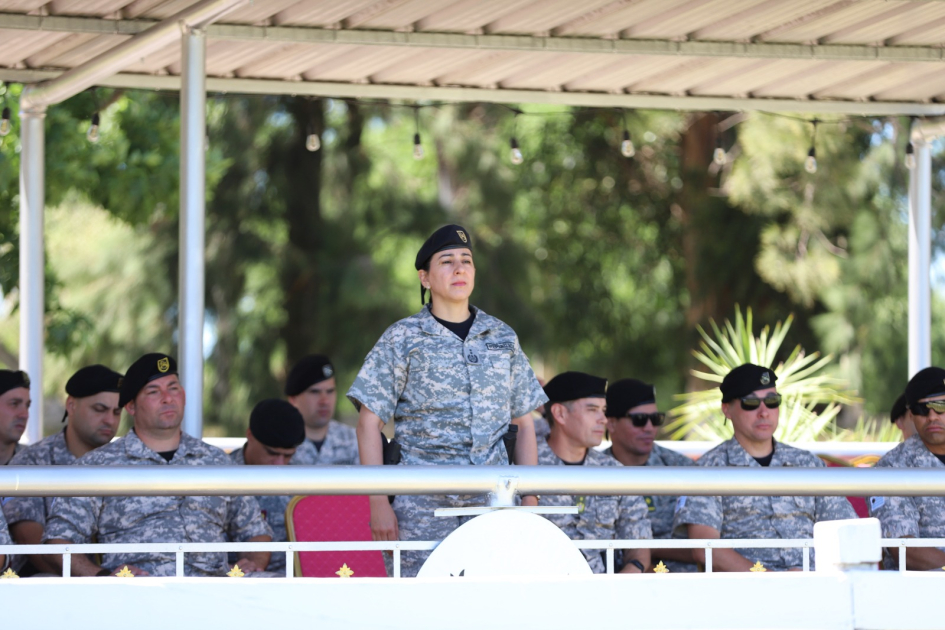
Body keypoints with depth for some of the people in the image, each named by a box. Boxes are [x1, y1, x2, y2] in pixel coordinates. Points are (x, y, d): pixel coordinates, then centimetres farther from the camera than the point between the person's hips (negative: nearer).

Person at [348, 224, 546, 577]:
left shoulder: (502, 338, 14)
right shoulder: (402, 339, 4)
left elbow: (524, 425, 17)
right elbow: (369, 422, 1)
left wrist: (530, 501, 10)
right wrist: (378, 504, -6)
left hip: (493, 507, 3)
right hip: (424, 508, -3)